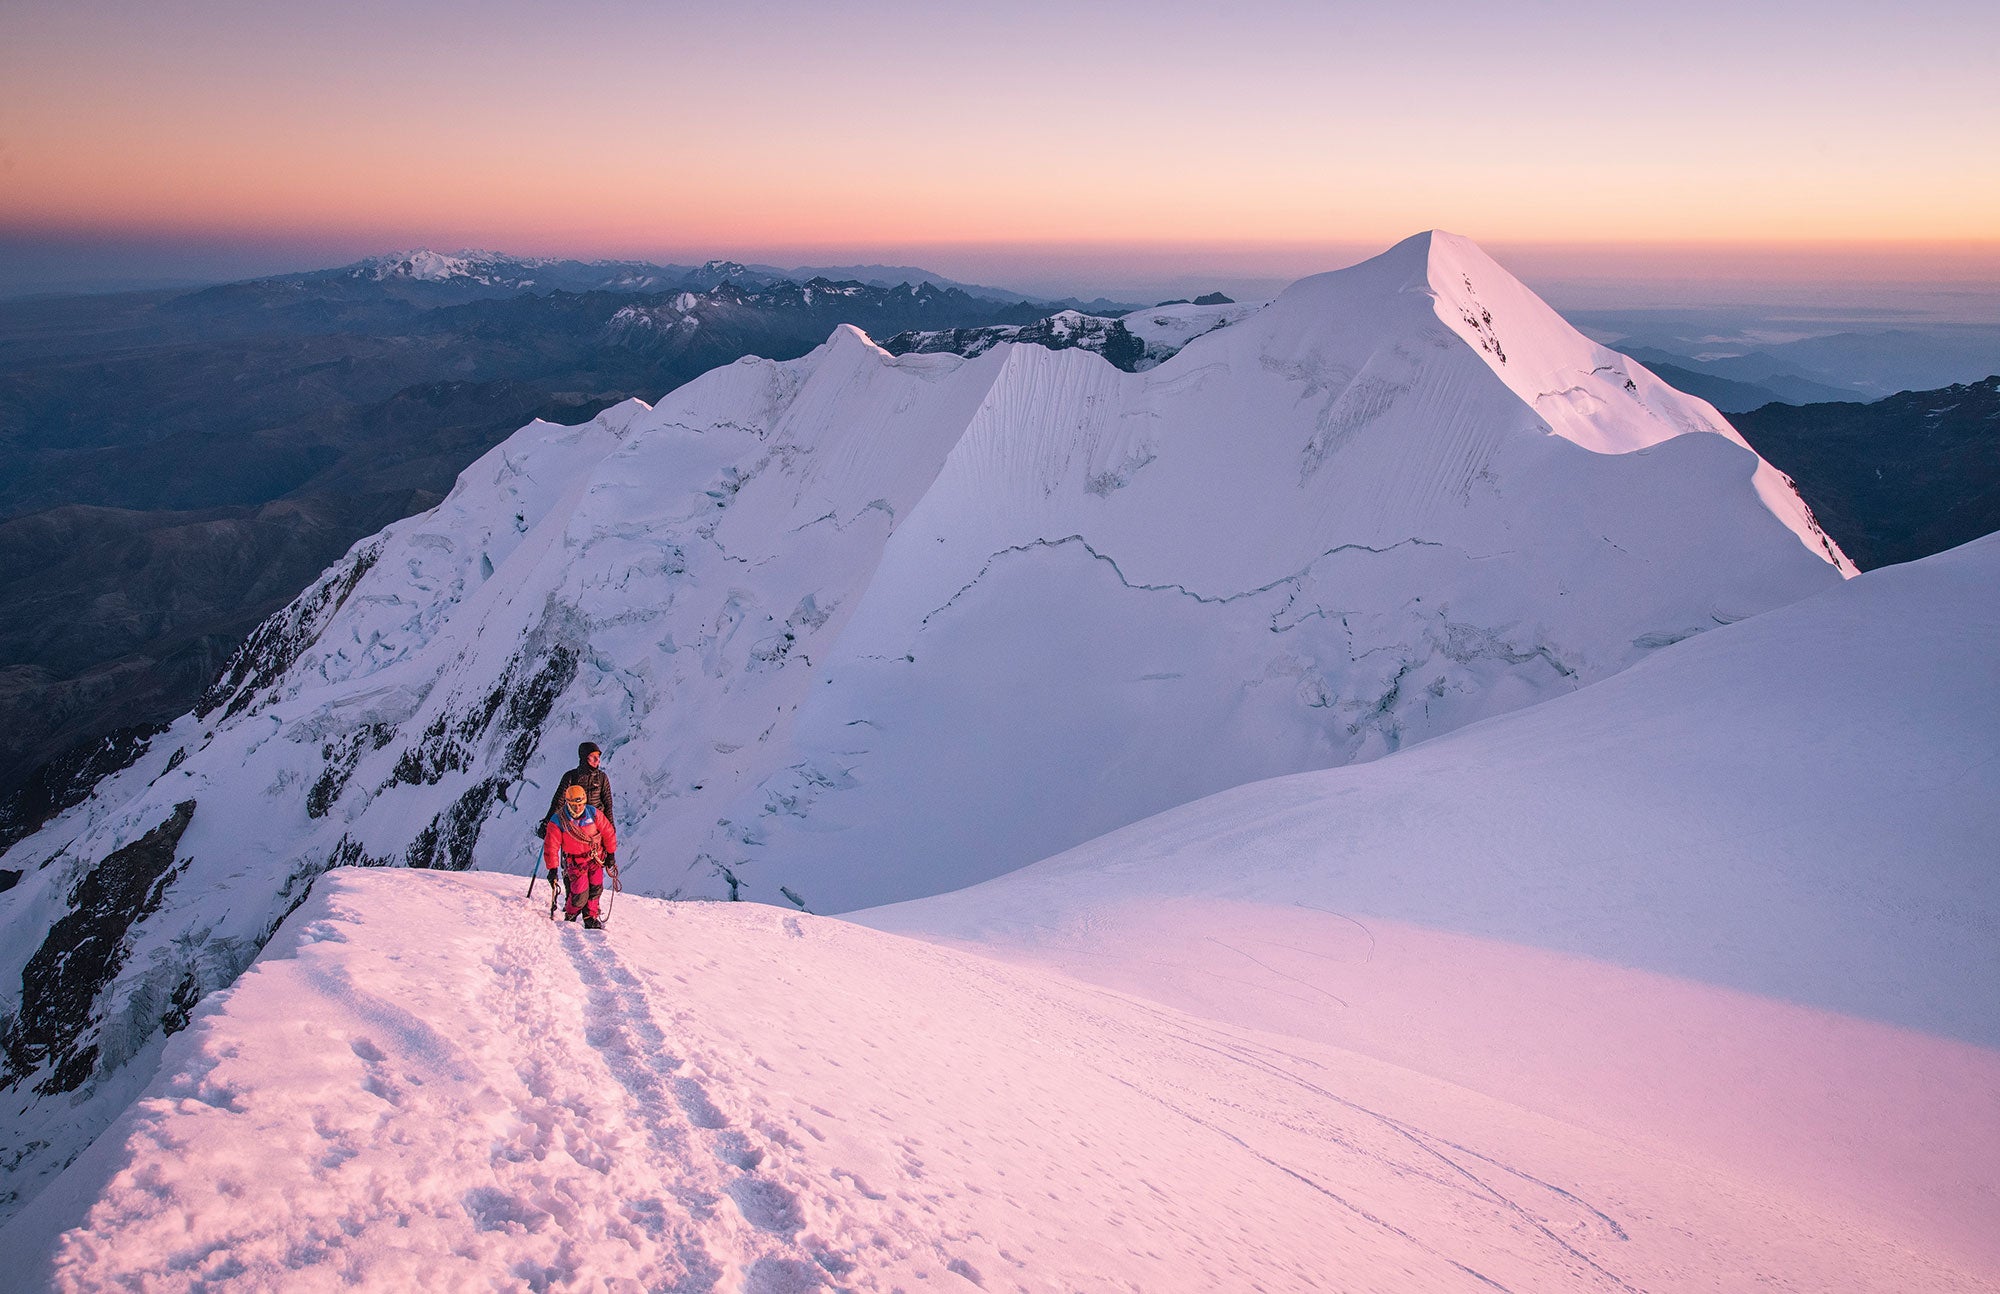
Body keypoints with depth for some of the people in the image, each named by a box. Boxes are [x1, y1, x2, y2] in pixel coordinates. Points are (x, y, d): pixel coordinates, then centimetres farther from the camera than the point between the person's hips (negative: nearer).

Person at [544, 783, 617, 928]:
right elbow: (551, 847, -11)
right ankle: (570, 917, 15)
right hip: (575, 861, -3)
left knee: (595, 889, -2)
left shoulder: (593, 813, -10)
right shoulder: (557, 821, -15)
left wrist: (611, 854, 7)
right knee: (580, 894, -11)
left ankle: (590, 918, 14)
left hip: (596, 858, 3)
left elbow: (608, 832, 2)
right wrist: (552, 869, -12)